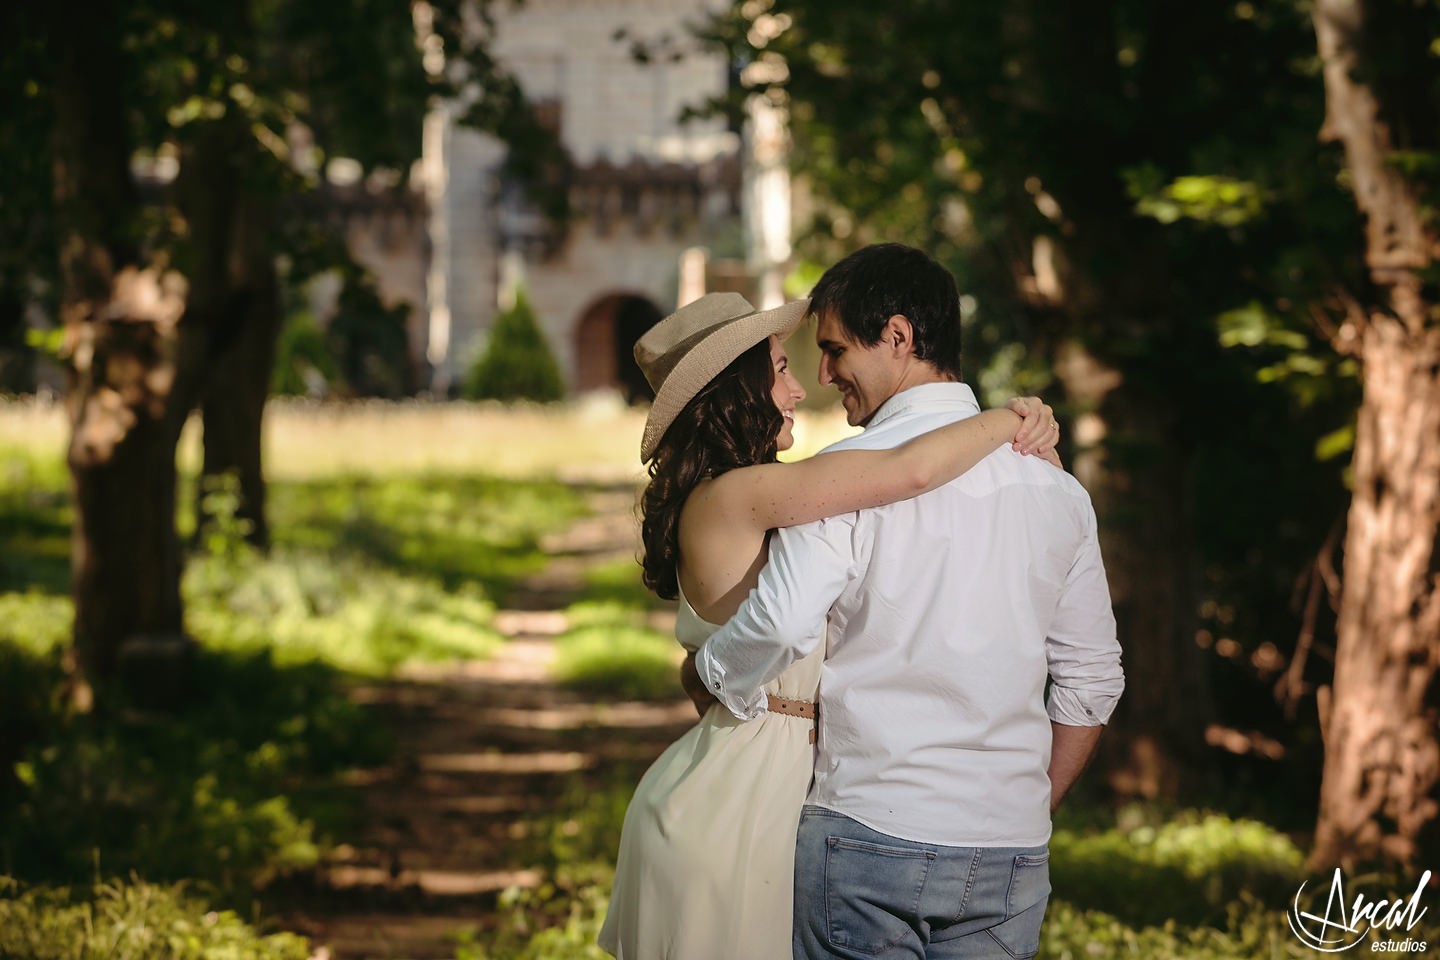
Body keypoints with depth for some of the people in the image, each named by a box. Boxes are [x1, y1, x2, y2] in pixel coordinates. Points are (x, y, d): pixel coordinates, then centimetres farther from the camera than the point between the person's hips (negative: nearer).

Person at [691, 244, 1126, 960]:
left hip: (869, 833, -4)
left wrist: (708, 670, 0)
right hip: (1012, 855, 5)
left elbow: (781, 625, -21)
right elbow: (1091, 682, 13)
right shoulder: (1055, 488, 9)